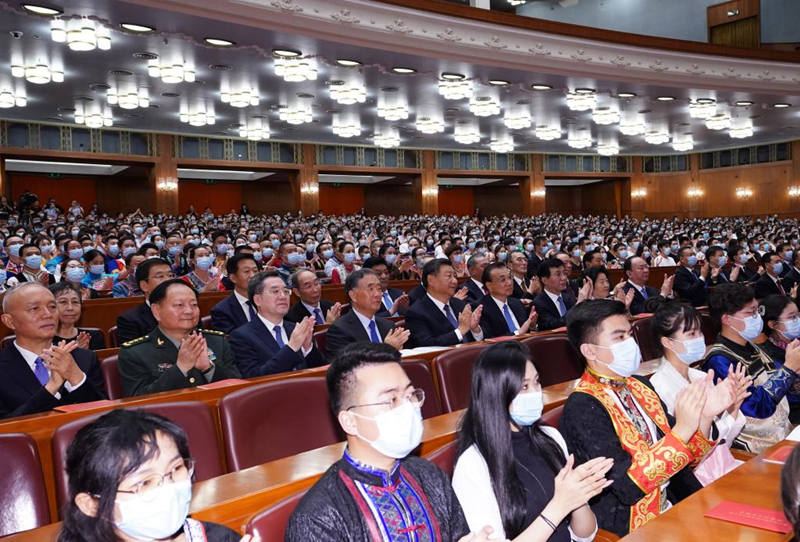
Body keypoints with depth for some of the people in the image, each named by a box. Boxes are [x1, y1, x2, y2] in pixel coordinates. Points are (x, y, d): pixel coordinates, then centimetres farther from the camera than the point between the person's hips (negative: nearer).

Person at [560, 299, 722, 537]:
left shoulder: (640, 386, 7)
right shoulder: (582, 407, -16)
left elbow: (687, 458, 10)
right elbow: (628, 486, -22)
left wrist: (704, 417, -9)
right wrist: (682, 429, -24)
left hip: (676, 504, 7)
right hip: (632, 526, -7)